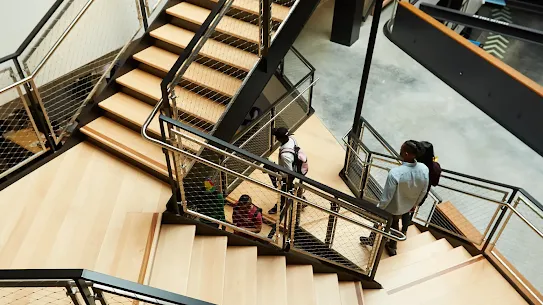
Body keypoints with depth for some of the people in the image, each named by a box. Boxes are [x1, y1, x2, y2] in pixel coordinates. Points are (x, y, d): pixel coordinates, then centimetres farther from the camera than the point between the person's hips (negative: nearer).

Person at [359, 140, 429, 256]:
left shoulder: (395, 173, -40)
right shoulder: (424, 169, -22)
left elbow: (386, 197, -28)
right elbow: (423, 192, -4)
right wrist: (414, 204, 15)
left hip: (391, 208, -5)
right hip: (406, 207, 5)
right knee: (395, 225, 32)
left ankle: (372, 240, 54)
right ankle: (392, 248, 54)